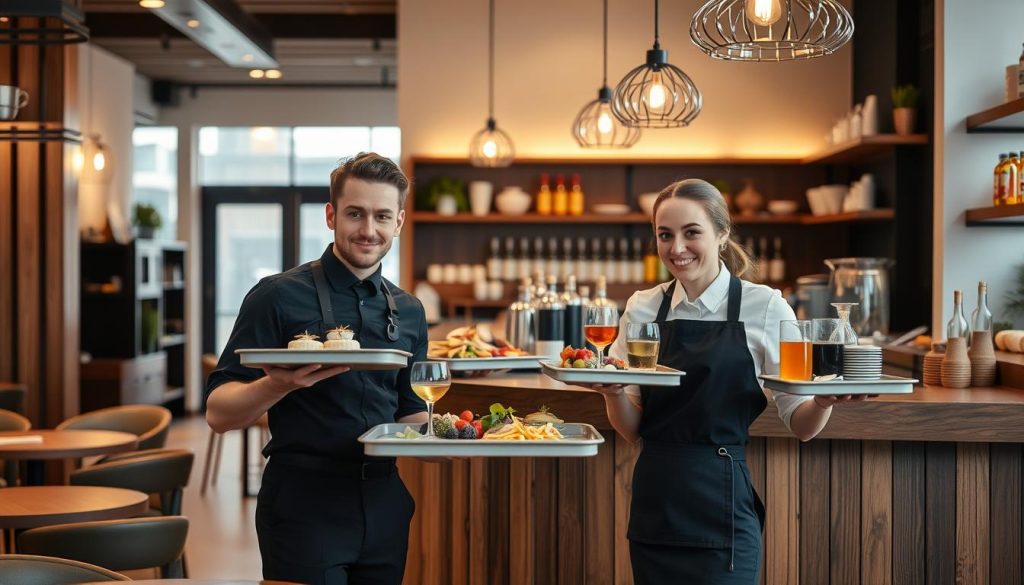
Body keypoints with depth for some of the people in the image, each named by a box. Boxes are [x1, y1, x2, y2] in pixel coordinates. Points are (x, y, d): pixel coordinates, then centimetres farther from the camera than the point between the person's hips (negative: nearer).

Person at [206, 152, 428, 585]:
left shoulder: (408, 311, 10)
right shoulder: (279, 297, -7)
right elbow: (218, 412, -10)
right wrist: (280, 384, -29)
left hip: (385, 505, 5)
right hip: (303, 506, -5)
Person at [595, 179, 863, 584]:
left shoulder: (763, 306, -5)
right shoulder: (642, 308, 4)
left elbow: (801, 424, -4)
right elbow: (631, 428, 5)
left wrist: (823, 401, -25)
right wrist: (612, 391, -16)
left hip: (720, 509, -3)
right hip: (654, 508, 4)